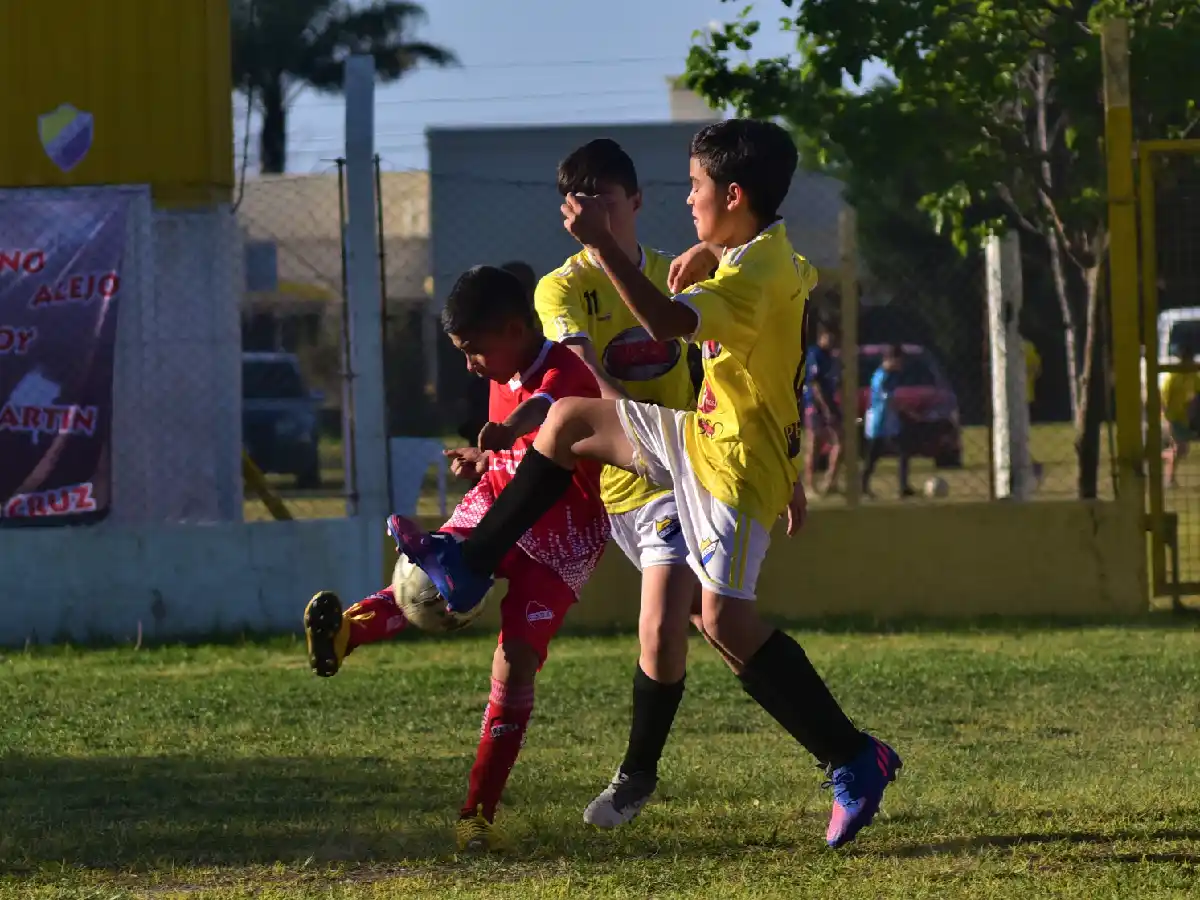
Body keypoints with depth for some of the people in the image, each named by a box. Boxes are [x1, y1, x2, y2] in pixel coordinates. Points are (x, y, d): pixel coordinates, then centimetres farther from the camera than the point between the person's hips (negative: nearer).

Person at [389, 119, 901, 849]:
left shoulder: (751, 275, -23)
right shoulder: (777, 259, 10)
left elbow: (667, 322, -37)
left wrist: (602, 243, -36)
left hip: (736, 462, -11)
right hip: (702, 434, 11)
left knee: (725, 618, -19)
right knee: (571, 422, 14)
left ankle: (854, 760, -15)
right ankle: (470, 569, 21)